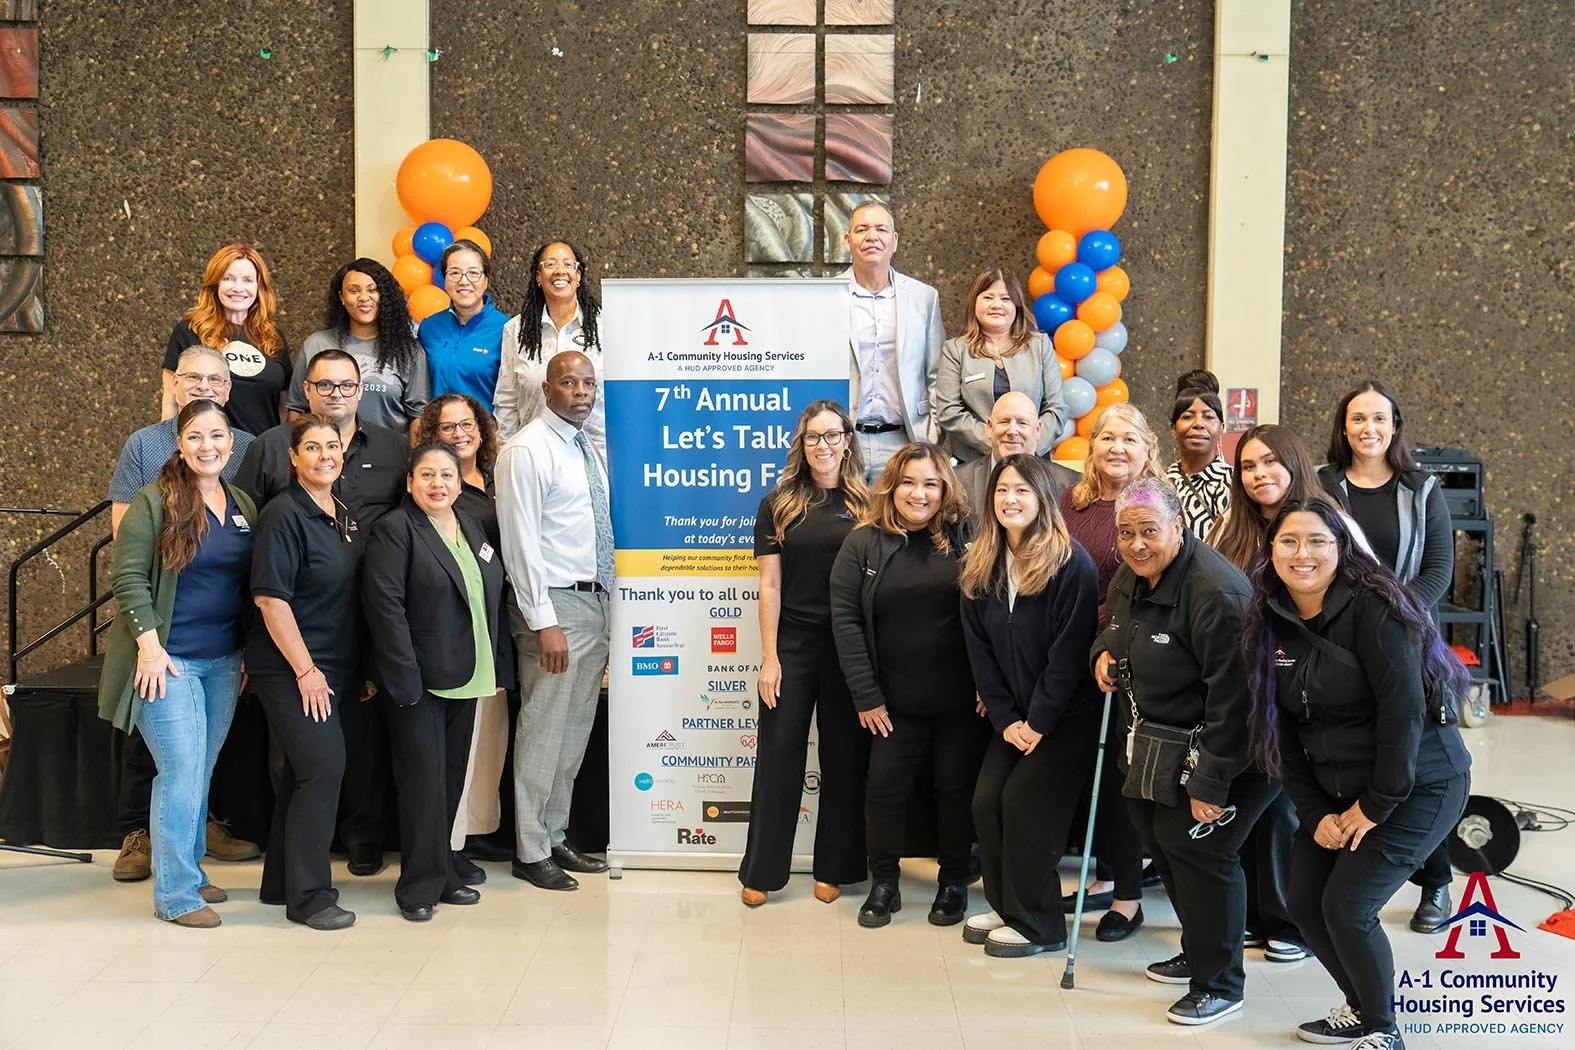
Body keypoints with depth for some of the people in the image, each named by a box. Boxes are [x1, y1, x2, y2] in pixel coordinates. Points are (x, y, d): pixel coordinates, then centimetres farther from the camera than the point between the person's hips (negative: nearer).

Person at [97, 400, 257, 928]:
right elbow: (129, 577, -11)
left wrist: (250, 652, 11)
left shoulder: (244, 506, 9)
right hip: (168, 661, -6)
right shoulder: (154, 502, -8)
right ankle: (175, 894, 2)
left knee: (201, 772, 12)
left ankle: (190, 870, 26)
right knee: (182, 772, -7)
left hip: (223, 662, 6)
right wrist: (149, 642, -18)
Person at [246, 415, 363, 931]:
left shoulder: (346, 516, 12)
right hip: (291, 669, -8)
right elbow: (270, 598, -17)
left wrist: (359, 670, 16)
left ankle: (281, 883, 25)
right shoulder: (283, 515, -12)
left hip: (332, 669, 8)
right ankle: (308, 896, 1)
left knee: (297, 774, 14)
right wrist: (305, 670, -18)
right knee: (323, 769, -10)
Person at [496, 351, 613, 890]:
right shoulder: (527, 450, -10)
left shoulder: (591, 451, 14)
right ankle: (531, 852, 9)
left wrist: (600, 613, 12)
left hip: (594, 604, 8)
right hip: (555, 606, -8)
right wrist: (543, 622, -20)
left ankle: (555, 838, 25)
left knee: (575, 732, 14)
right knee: (543, 732, -2)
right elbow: (520, 541, -16)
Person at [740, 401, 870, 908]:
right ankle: (761, 871, 14)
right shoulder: (778, 505, 3)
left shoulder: (866, 506, 3)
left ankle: (834, 867, 21)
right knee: (778, 755, 4)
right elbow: (769, 585, 1)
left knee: (845, 756, 8)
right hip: (792, 643, 0)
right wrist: (769, 657, -4)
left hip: (850, 647, 0)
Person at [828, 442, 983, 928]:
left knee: (957, 788, 9)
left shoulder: (965, 539, -2)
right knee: (885, 787, 3)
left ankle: (954, 881, 27)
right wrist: (866, 696, -7)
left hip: (961, 700, 0)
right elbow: (845, 620, -3)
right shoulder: (864, 543, -1)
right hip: (895, 702, 1)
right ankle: (883, 884, 21)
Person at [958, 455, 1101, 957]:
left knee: (1025, 802, -10)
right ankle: (1005, 906, 20)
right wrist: (1004, 719, -4)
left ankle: (1039, 924, 6)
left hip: (1068, 714, -6)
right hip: (1014, 716, 6)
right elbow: (979, 649, 3)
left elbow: (1070, 650, -17)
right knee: (986, 801, 0)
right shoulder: (980, 567, 2)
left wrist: (1039, 721, -15)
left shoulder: (1071, 563, -16)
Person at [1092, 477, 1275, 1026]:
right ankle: (1199, 952, 38)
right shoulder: (1130, 578, 3)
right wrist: (1104, 650, 0)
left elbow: (1232, 696, -28)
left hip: (1222, 750, -10)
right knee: (1162, 838, 16)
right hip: (1159, 748, 10)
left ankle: (1220, 984, 8)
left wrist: (1211, 783, -27)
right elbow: (1115, 625, 25)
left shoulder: (1216, 593, -28)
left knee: (1199, 848, -11)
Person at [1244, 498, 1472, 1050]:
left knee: (1346, 906, -12)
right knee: (1305, 902, 6)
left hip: (1417, 784, -7)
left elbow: (1404, 710, -23)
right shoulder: (1273, 620, 0)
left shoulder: (1373, 607, -20)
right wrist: (1314, 813, -4)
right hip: (1336, 791, 7)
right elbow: (1283, 729, 3)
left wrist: (1376, 806, -18)